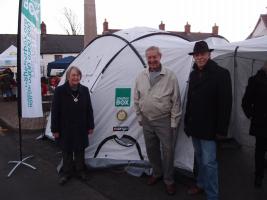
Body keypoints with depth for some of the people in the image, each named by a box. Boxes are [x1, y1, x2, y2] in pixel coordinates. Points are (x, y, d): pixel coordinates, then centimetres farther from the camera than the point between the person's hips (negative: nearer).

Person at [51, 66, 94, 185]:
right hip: (65, 128, -2)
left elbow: (89, 109, 5)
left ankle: (80, 170, 33)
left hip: (81, 128, 3)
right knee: (67, 151, 11)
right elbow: (55, 111, -9)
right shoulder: (60, 91, -11)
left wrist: (90, 126, 6)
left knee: (80, 150, 15)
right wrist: (55, 129, -9)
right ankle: (66, 173, 28)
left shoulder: (84, 90, -1)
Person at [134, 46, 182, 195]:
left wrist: (174, 122, -9)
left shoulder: (170, 76, -10)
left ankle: (169, 180, 20)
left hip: (164, 121, -4)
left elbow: (176, 102, -8)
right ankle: (157, 173, 39)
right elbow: (137, 99, 11)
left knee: (168, 151, 2)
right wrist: (140, 117, 11)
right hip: (147, 121, 5)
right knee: (151, 149, 17)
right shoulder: (141, 77, 3)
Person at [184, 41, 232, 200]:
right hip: (195, 126, 7)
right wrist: (187, 122, 14)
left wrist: (222, 129, -16)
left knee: (209, 162, -5)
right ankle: (201, 184, 35)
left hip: (209, 127, -7)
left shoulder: (221, 73, -12)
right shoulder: (194, 74, 9)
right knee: (199, 158, 19)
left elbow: (226, 103, -14)